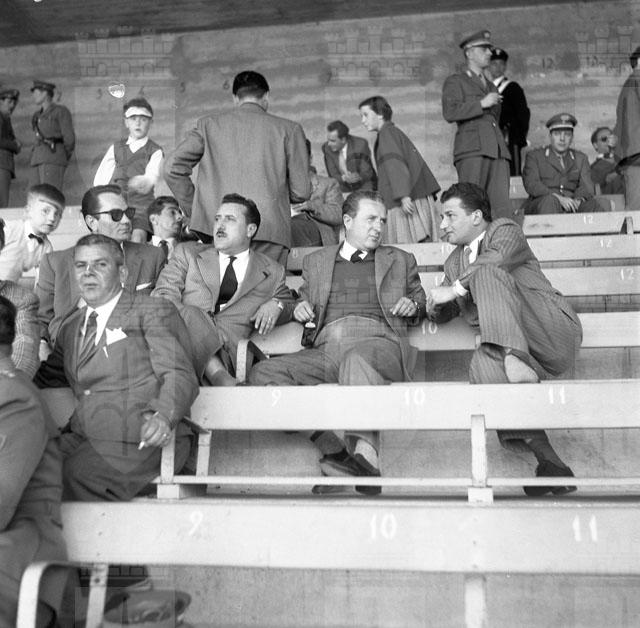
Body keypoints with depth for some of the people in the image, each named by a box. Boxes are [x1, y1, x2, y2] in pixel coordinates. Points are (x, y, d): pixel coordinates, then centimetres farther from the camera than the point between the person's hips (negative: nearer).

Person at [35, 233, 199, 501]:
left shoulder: (153, 311, 2)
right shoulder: (70, 326, 22)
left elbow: (180, 375, -8)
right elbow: (45, 378, 31)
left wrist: (163, 416, -28)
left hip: (143, 440, -5)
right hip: (83, 439, 5)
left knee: (75, 476, -29)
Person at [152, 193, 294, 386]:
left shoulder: (272, 272, 22)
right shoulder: (187, 253, 21)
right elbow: (163, 295, 10)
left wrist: (276, 305, 4)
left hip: (226, 348, -1)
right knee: (189, 313, -37)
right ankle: (218, 375, -38)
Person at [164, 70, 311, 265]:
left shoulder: (209, 124, 10)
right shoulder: (288, 129, 6)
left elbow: (172, 168, 6)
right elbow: (301, 192, 5)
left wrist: (192, 209, 15)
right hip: (269, 229, -2)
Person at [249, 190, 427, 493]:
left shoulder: (400, 260, 29)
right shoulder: (315, 261, 30)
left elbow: (422, 307, 32)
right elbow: (305, 306, 32)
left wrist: (413, 307, 7)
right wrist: (300, 309, 7)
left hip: (379, 345, -2)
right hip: (326, 351, 3)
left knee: (356, 357, -40)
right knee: (263, 372, -25)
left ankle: (364, 451, -54)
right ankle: (335, 446, -35)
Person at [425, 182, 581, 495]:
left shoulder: (504, 230, 7)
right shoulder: (454, 263, 27)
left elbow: (498, 258, -18)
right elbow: (443, 314, 25)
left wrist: (455, 289, -19)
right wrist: (433, 306, 1)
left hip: (554, 331, -5)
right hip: (508, 346, 5)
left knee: (486, 274, -25)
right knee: (483, 366, -33)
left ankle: (514, 357, -44)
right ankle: (549, 462, -34)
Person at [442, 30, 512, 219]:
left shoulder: (492, 86, 31)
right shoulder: (455, 82, 10)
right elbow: (449, 112, -7)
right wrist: (481, 103, -7)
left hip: (497, 149, 6)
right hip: (472, 148, -6)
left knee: (502, 204, -7)